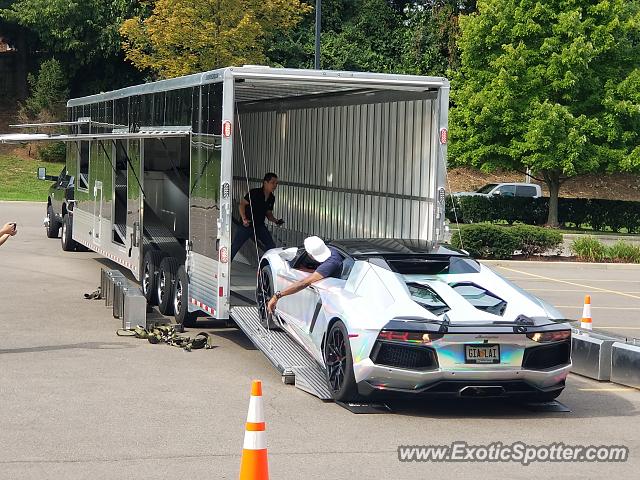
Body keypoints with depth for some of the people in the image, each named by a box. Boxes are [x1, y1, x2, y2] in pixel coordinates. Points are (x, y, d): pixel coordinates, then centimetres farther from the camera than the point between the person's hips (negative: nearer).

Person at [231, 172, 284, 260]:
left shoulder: (271, 198, 3)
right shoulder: (254, 193, -17)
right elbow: (242, 204, -16)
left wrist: (275, 220, -7)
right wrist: (244, 219, -28)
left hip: (260, 225, 5)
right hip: (247, 224, -5)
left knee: (271, 246, -5)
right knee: (235, 246, -2)